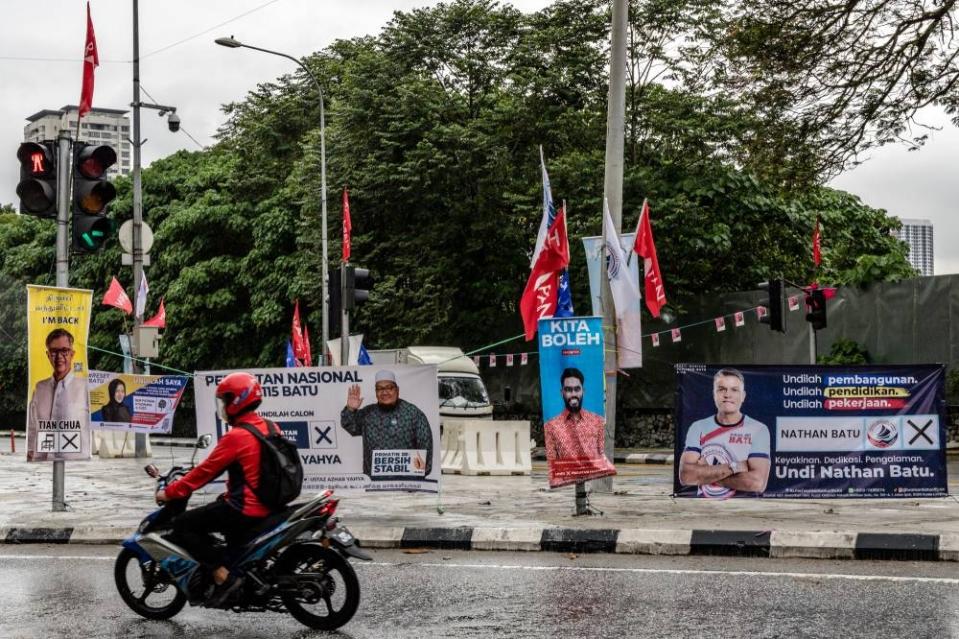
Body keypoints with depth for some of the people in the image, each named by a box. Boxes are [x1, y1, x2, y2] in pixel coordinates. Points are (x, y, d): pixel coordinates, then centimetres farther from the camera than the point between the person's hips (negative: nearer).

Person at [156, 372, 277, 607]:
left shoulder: (236, 437, -17)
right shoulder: (268, 429, 9)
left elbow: (206, 471, -14)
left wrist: (169, 493, -5)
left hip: (244, 508, -9)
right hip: (268, 505, 9)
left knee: (183, 525, -3)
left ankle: (223, 577, -12)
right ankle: (240, 571, 34)